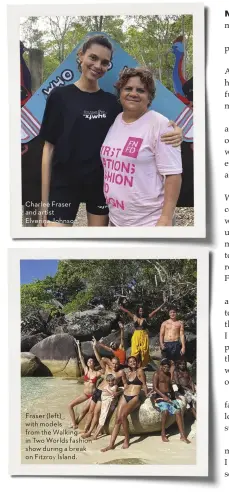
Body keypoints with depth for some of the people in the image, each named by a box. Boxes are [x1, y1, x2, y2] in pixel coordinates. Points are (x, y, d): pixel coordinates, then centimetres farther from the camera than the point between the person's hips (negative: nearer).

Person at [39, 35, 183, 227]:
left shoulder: (112, 102, 5)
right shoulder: (60, 96, -2)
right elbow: (49, 147, -2)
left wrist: (173, 132, -17)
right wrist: (44, 199, -5)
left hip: (102, 185, 3)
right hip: (64, 185, -3)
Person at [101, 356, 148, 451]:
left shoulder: (140, 371, -1)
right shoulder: (128, 373, 19)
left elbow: (144, 384, -1)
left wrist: (146, 395, -1)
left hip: (135, 397, -6)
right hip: (125, 396, 7)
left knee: (123, 415, -28)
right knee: (118, 419, -7)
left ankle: (126, 439, -11)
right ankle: (111, 444, -9)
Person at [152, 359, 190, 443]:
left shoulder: (169, 374, 18)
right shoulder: (157, 374, -2)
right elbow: (155, 388, -10)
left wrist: (173, 396, 9)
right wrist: (163, 396, -20)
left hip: (169, 395, 6)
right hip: (160, 396, -6)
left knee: (178, 411, -15)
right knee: (165, 411, -31)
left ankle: (182, 435, -16)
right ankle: (163, 433, -15)